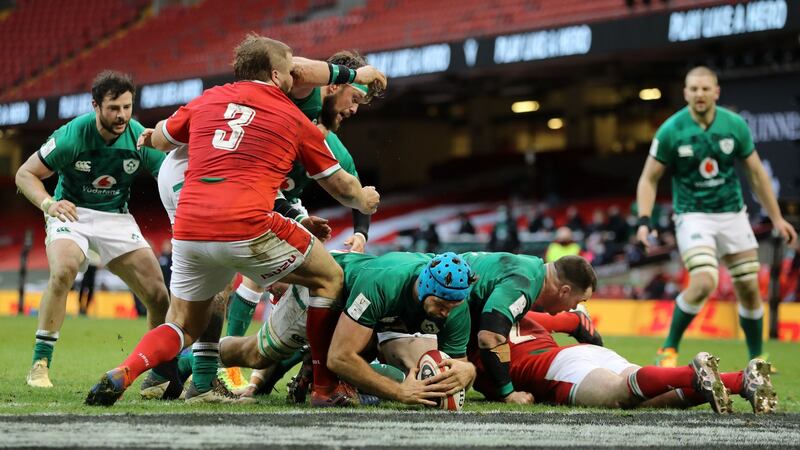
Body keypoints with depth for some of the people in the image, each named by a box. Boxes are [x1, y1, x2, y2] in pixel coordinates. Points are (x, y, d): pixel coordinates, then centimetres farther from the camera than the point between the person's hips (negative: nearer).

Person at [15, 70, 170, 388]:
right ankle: (40, 364, -24)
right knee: (63, 271, -34)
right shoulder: (72, 136, -20)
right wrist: (48, 203, -29)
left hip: (117, 217, 3)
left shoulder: (140, 138, -13)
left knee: (158, 296, -7)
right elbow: (25, 174, -10)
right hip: (72, 213, -3)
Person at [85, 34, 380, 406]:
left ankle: (121, 374, -5)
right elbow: (340, 185, 22)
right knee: (330, 278, 15)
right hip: (247, 229, -4)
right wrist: (364, 201, 44)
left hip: (188, 232, 4)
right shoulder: (293, 118, 12)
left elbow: (159, 139, 35)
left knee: (184, 326, 21)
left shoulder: (208, 100, 18)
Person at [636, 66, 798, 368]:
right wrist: (644, 221, -15)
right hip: (693, 216, -3)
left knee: (749, 289, 2)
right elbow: (649, 178, -3)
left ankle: (756, 358, 22)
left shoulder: (735, 125, -4)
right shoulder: (671, 131, -10)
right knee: (704, 283, -24)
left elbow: (756, 173, 7)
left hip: (733, 215, 3)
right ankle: (669, 349, -6)